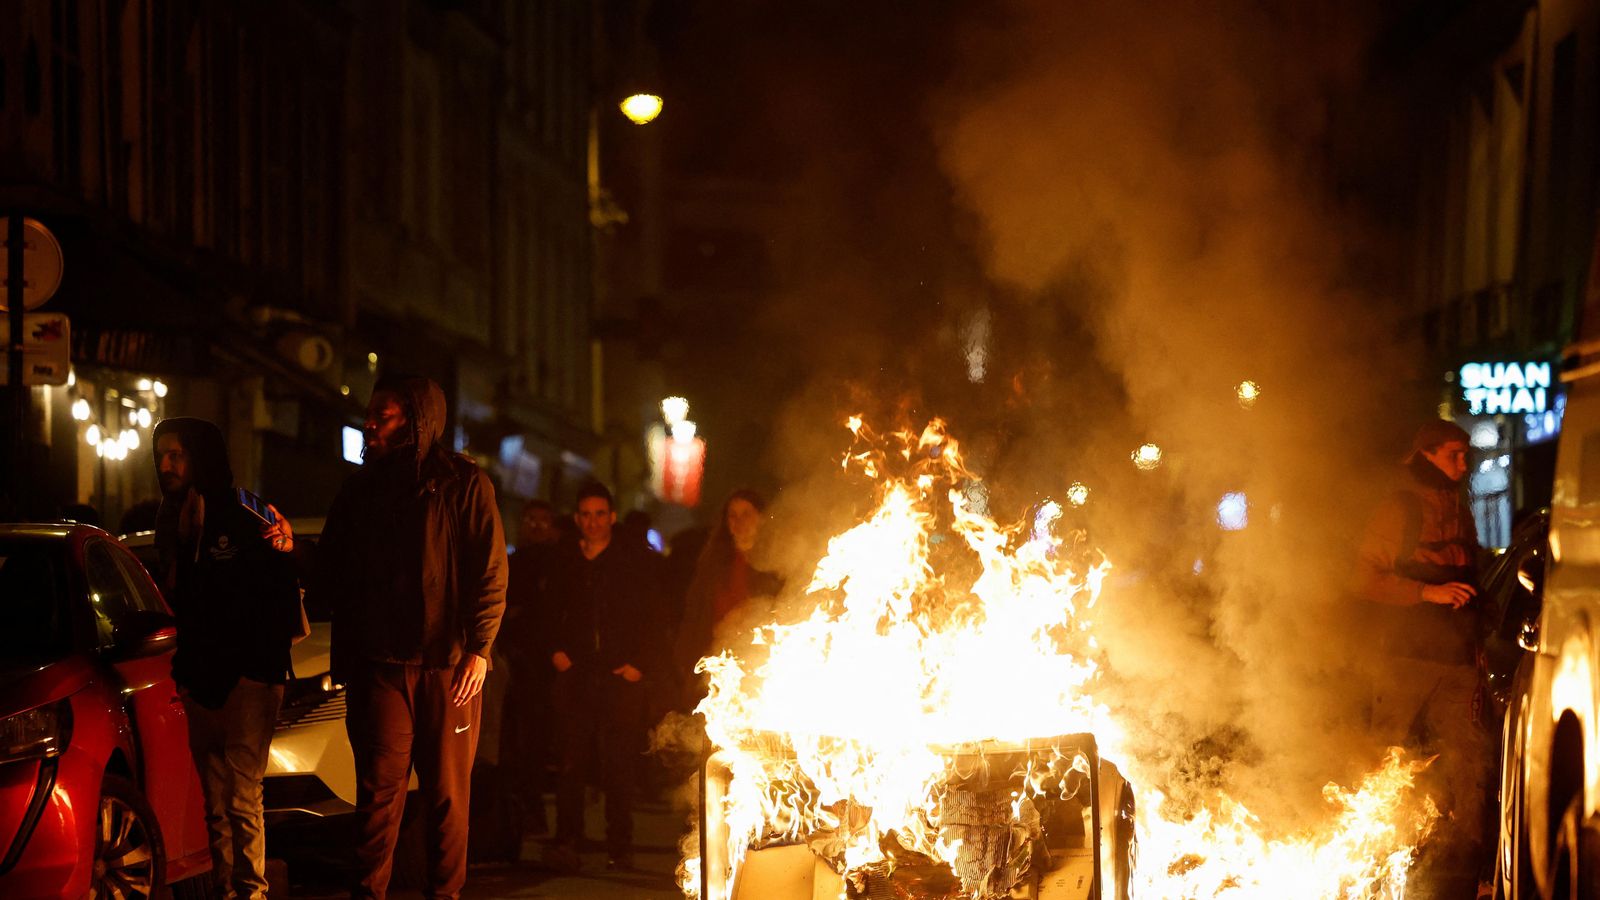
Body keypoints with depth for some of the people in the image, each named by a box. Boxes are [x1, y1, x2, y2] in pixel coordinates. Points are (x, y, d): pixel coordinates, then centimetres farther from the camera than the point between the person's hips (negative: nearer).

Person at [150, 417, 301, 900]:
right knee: (215, 803, 8)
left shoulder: (246, 523, -7)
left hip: (246, 683, -6)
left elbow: (282, 601, -9)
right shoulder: (172, 526, 13)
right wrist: (183, 670, 11)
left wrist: (258, 669, -13)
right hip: (200, 686, 6)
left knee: (241, 799, -7)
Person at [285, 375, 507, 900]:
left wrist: (478, 649, -9)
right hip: (378, 664, 2)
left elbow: (491, 574, -2)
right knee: (379, 787, -3)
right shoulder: (359, 490, 14)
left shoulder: (463, 484, 2)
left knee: (447, 791, 3)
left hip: (449, 663, -2)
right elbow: (329, 576, 19)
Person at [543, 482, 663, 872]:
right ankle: (566, 844, -5)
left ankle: (620, 847, 3)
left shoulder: (635, 559, 7)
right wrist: (556, 650, 8)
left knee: (620, 765, -3)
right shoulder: (564, 560, 15)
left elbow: (653, 618, 5)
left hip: (621, 678, -2)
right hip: (576, 676, 2)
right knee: (571, 762, -7)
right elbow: (552, 613, 24)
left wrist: (641, 664, -4)